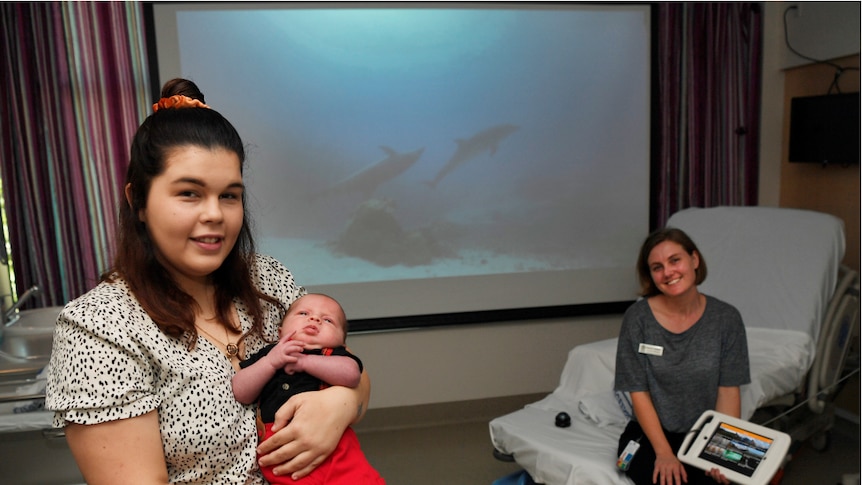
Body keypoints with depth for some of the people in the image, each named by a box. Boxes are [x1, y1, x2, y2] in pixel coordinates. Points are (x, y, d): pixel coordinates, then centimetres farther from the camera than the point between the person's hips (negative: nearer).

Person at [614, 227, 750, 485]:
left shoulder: (726, 318, -4)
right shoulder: (637, 317, -10)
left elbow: (728, 390, -3)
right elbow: (639, 392, -8)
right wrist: (664, 452, -15)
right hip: (650, 433, -1)